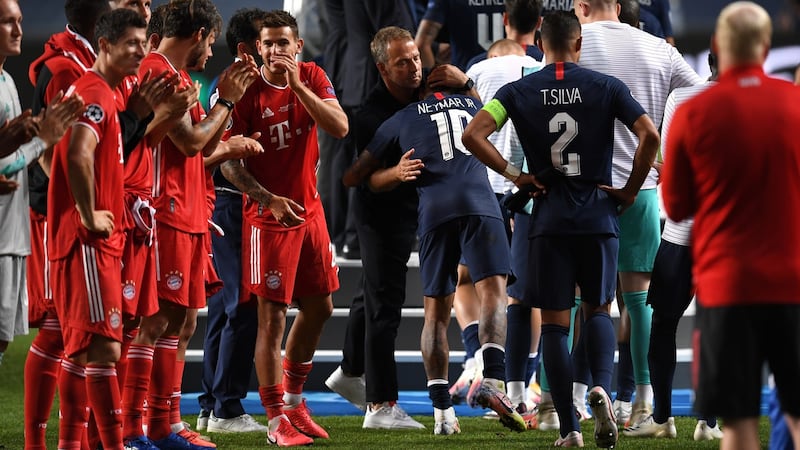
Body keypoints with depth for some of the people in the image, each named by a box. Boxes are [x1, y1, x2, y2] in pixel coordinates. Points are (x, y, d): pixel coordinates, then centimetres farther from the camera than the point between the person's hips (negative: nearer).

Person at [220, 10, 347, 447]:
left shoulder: (312, 79, 1)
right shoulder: (247, 93, -12)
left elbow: (340, 128, -13)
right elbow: (228, 162, -11)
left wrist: (297, 85, -21)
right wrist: (269, 199, -22)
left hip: (309, 209, 6)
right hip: (267, 215, -6)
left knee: (318, 308, 15)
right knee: (272, 317, -6)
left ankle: (293, 399, 32)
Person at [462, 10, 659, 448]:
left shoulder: (518, 91, 1)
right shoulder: (607, 87, -1)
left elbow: (473, 135, -11)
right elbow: (649, 135, -11)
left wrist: (513, 174, -2)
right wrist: (630, 190, 1)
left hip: (549, 220, 0)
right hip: (598, 216, 0)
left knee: (554, 323, 6)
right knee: (597, 310, 16)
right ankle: (601, 387, -12)